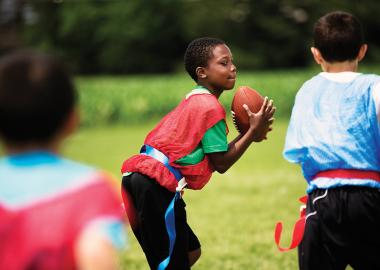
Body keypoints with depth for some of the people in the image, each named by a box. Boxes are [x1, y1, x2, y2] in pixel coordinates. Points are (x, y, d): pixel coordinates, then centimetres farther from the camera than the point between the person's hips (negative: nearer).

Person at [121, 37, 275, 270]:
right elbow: (221, 164, -7)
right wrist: (253, 132, -5)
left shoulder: (195, 101, 20)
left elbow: (214, 153, 17)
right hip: (158, 185, -10)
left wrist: (249, 135, 12)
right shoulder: (211, 107, -9)